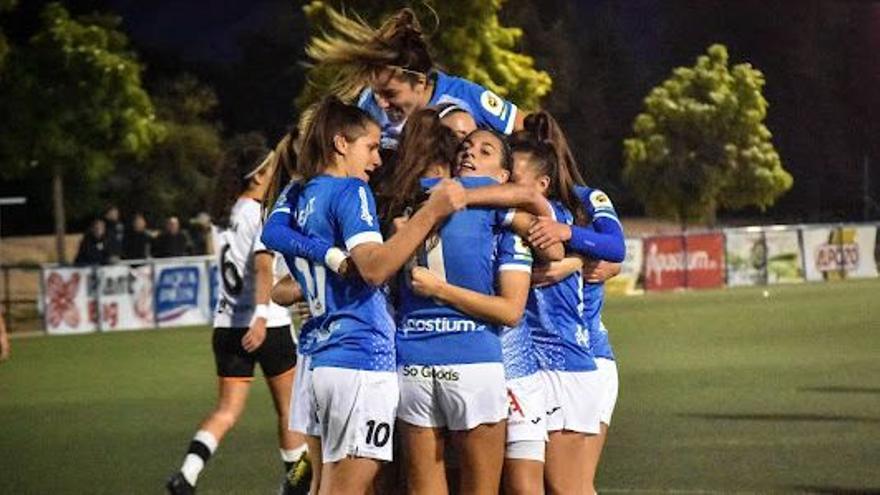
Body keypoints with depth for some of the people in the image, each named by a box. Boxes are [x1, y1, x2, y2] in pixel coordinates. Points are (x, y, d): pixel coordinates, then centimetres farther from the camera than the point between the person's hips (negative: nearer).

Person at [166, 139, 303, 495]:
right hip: (267, 325, -6)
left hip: (227, 325, 6)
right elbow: (263, 266, -24)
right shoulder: (262, 215, -12)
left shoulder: (227, 215, 10)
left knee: (227, 411, 2)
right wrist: (261, 317, -31)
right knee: (288, 408, 11)